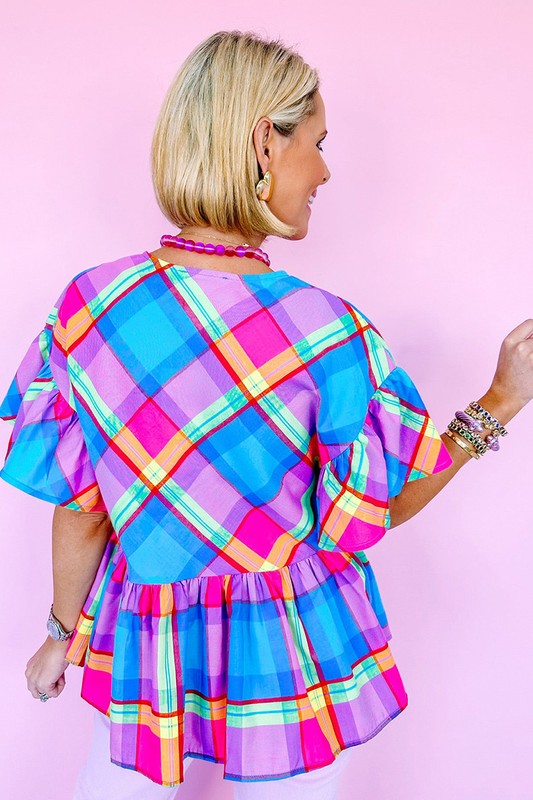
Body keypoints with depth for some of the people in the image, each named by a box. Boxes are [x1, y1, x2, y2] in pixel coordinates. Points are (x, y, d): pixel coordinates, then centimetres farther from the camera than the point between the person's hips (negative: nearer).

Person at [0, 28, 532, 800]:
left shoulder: (87, 307, -16)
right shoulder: (330, 332, -23)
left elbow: (80, 513, -8)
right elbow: (377, 512, -10)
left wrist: (64, 631, 9)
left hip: (148, 640, 2)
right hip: (294, 642, -1)